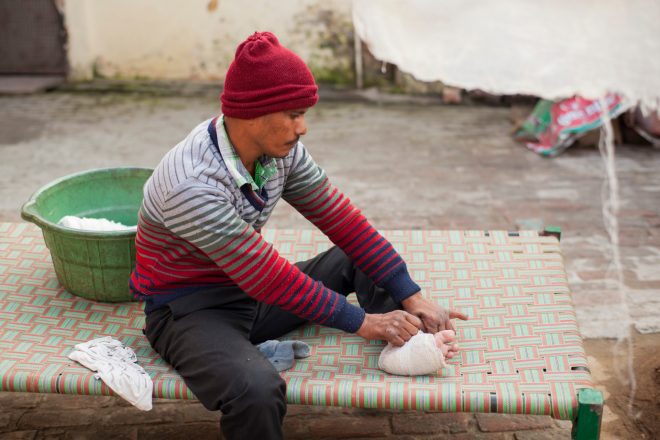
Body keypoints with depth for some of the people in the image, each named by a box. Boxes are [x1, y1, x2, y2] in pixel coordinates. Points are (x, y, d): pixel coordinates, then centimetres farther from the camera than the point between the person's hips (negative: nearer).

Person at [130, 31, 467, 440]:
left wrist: (412, 297, -11)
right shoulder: (191, 187, -31)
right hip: (190, 309, -7)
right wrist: (361, 321, -23)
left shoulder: (282, 149, -9)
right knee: (257, 390, -37)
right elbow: (268, 276, -29)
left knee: (366, 256, 1)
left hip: (252, 291, 8)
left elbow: (340, 219, -6)